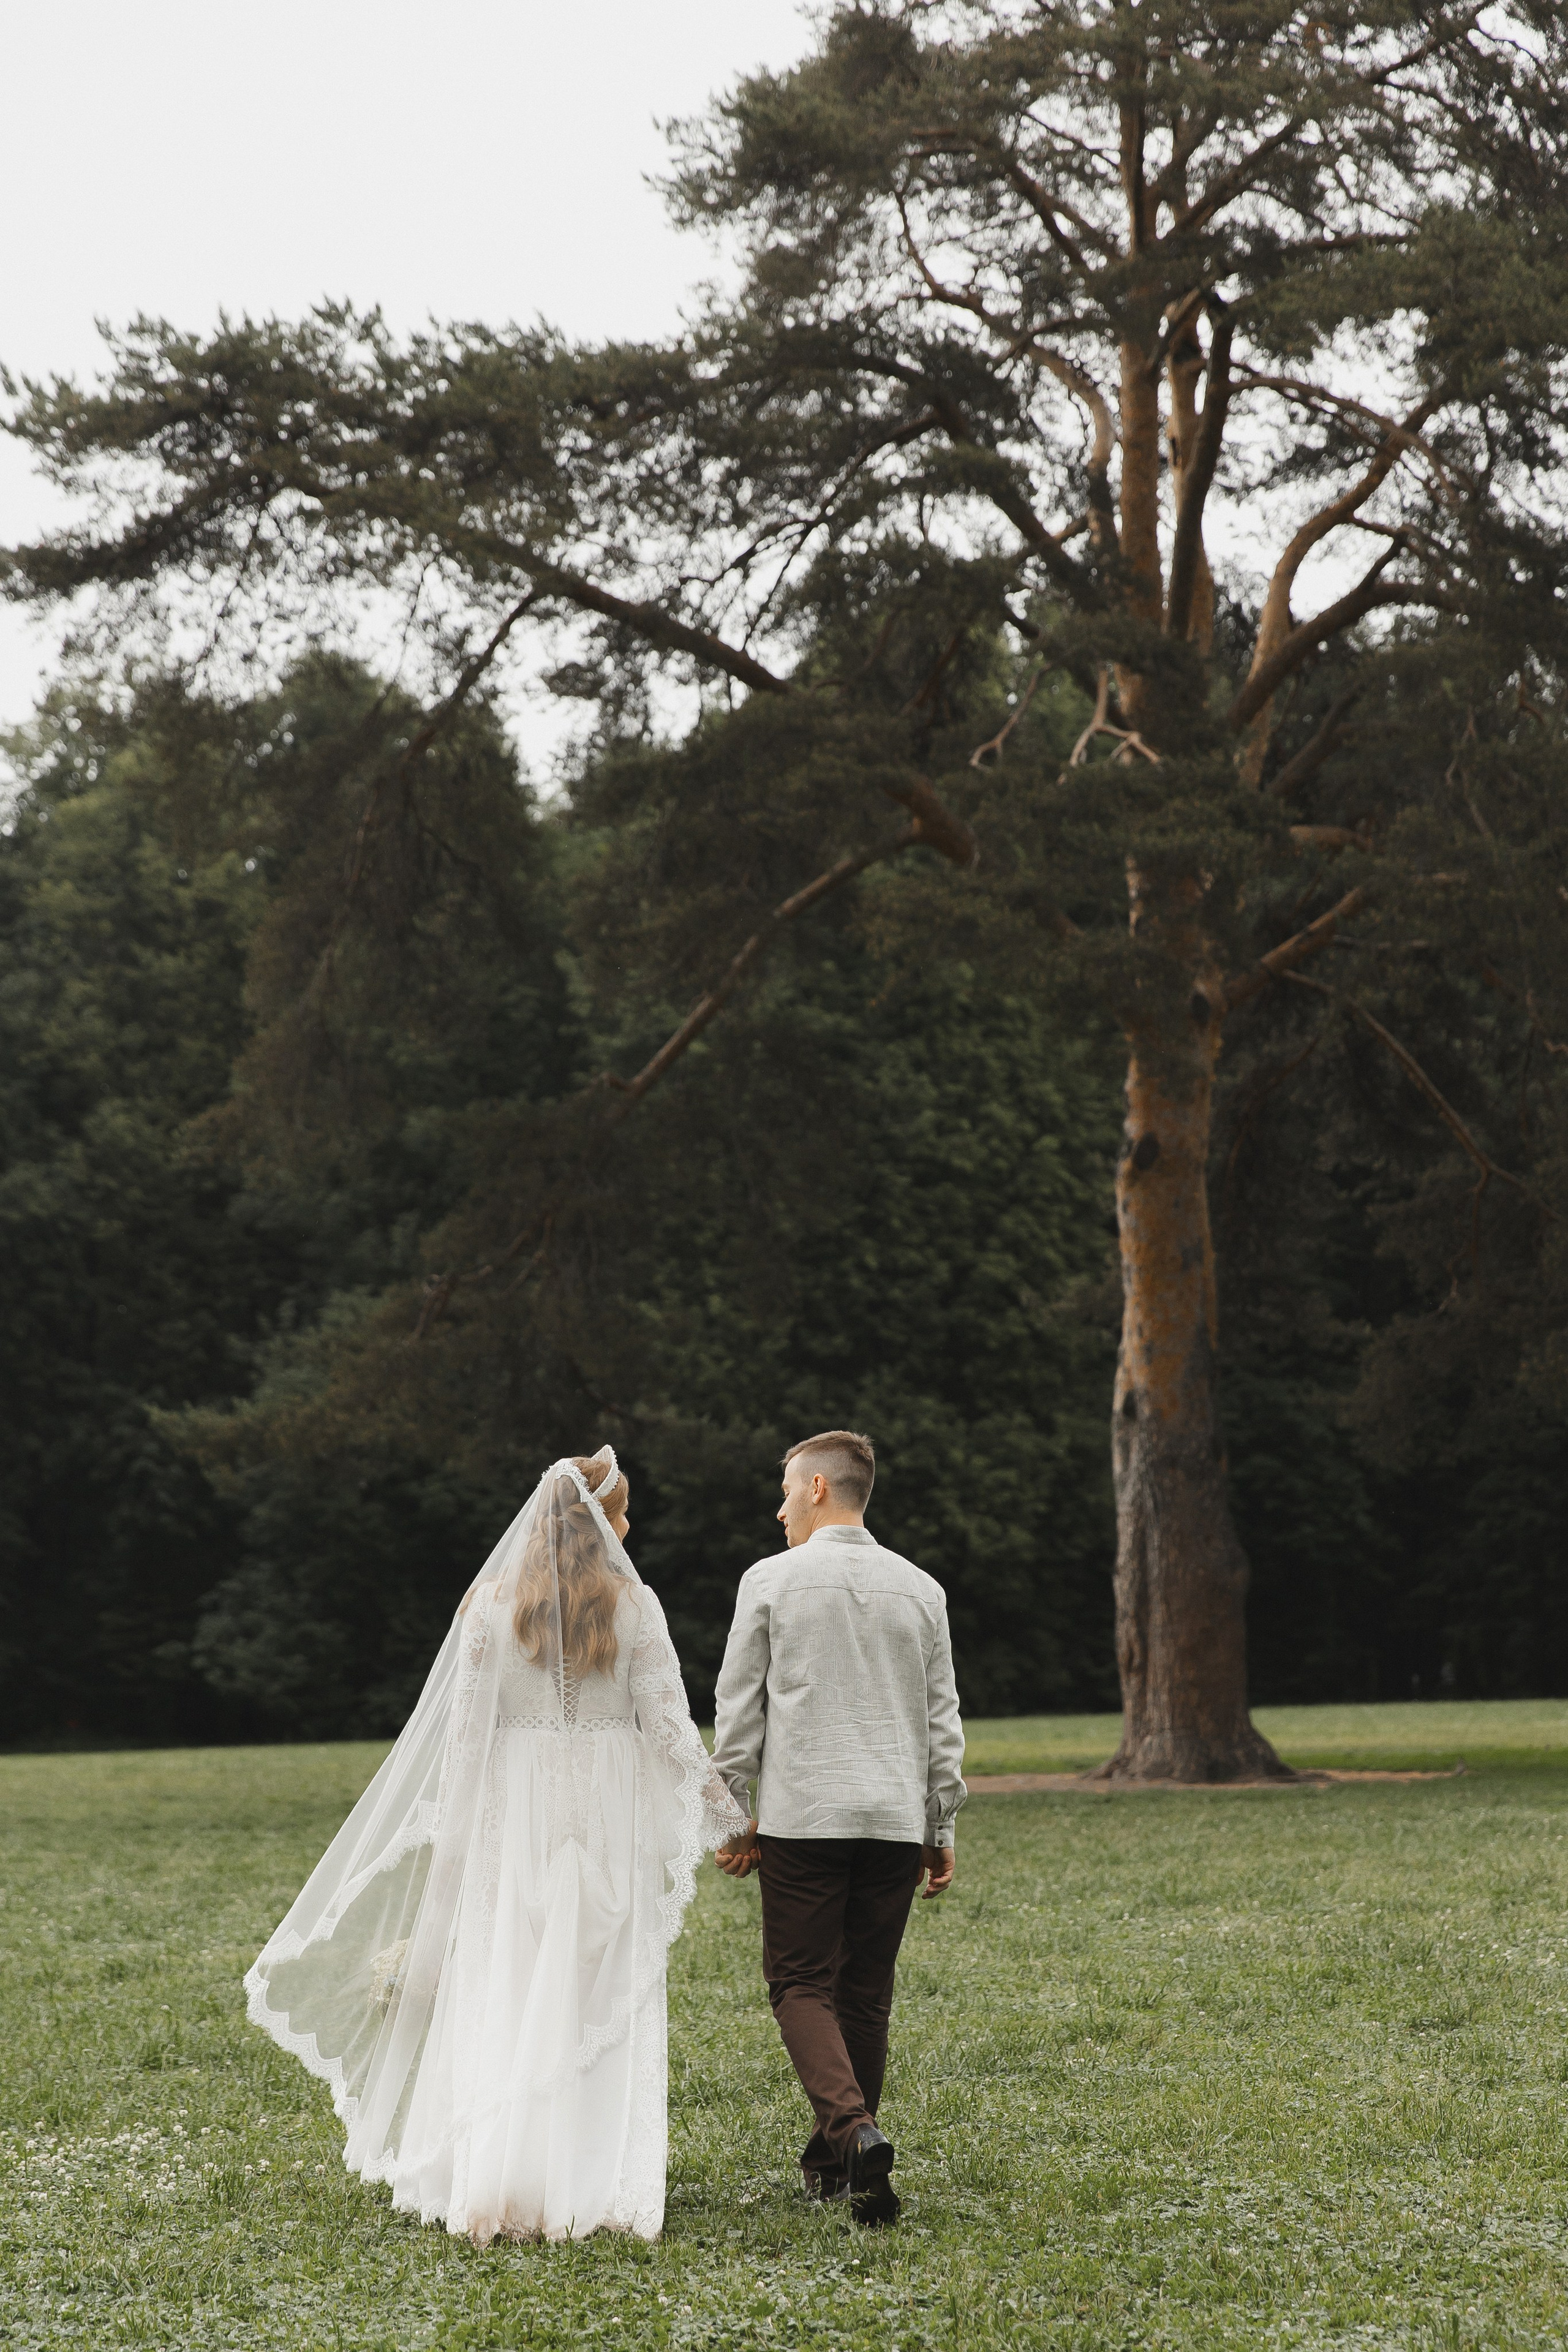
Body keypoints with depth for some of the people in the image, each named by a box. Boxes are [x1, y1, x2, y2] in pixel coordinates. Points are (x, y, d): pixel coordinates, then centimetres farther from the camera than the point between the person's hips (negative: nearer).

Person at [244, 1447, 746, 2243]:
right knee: (599, 1996, 5)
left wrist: (454, 1838, 4)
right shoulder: (634, 1605, -4)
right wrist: (729, 1813, 4)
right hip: (610, 1816, -1)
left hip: (517, 1810, 1)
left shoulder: (493, 1604, -1)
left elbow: (467, 1730, -2)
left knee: (503, 1999, 5)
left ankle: (497, 2183, -1)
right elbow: (669, 1726, -5)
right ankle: (592, 2188, 3)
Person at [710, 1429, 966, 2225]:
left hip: (801, 1812, -3)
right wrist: (940, 1830, 16)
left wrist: (736, 1818, 7)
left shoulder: (769, 1581, -1)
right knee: (866, 1989, 12)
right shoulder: (919, 1589, 8)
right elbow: (942, 1721, 10)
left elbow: (738, 1713, 0)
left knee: (802, 1983, 1)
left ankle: (854, 2130, -21)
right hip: (895, 1817, 3)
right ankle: (836, 2157, 21)